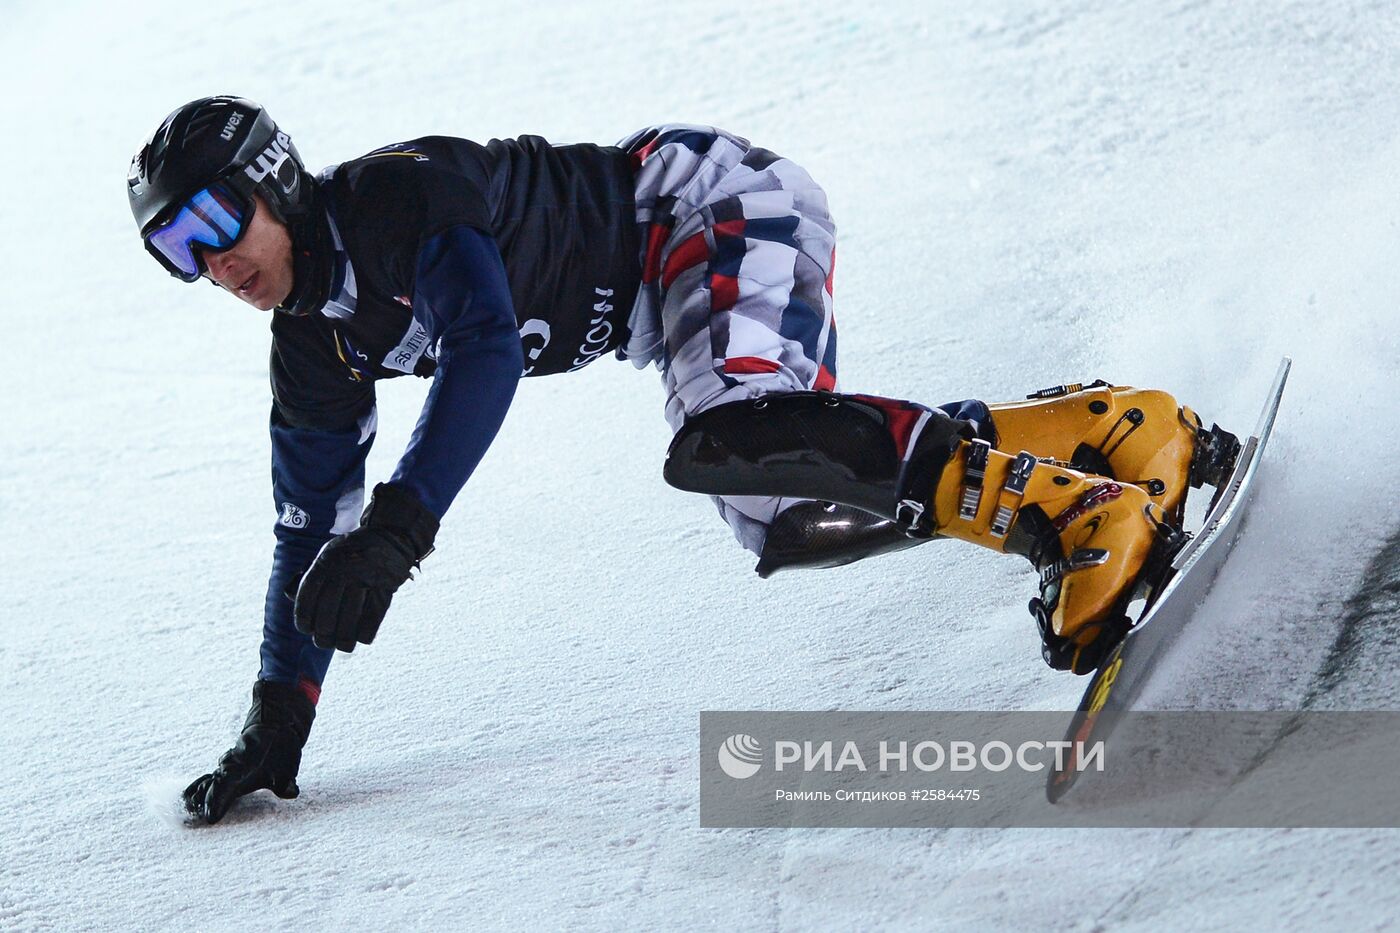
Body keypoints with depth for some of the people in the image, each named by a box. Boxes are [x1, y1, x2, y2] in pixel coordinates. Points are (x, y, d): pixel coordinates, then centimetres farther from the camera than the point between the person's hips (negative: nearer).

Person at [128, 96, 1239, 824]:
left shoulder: (398, 193, -23)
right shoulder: (314, 345, 4)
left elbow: (486, 351, -36)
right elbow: (311, 525, 11)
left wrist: (396, 529, -44)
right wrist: (278, 723, 9)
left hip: (717, 199, -9)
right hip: (667, 304, 9)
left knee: (736, 443, -33)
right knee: (779, 521, -6)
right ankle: (1094, 428, 2)